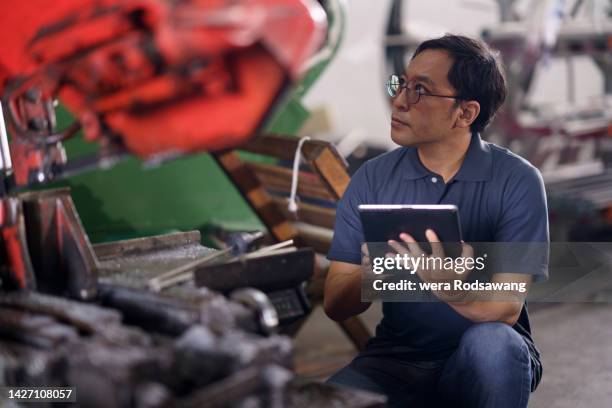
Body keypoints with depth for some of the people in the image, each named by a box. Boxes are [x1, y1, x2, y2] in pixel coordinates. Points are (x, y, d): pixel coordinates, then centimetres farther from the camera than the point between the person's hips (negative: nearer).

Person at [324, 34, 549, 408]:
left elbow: (505, 308, -18)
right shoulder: (372, 179, -2)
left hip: (483, 362, 1)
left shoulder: (517, 181, -10)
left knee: (491, 342, -33)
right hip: (396, 358, 0)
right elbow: (335, 304, -6)